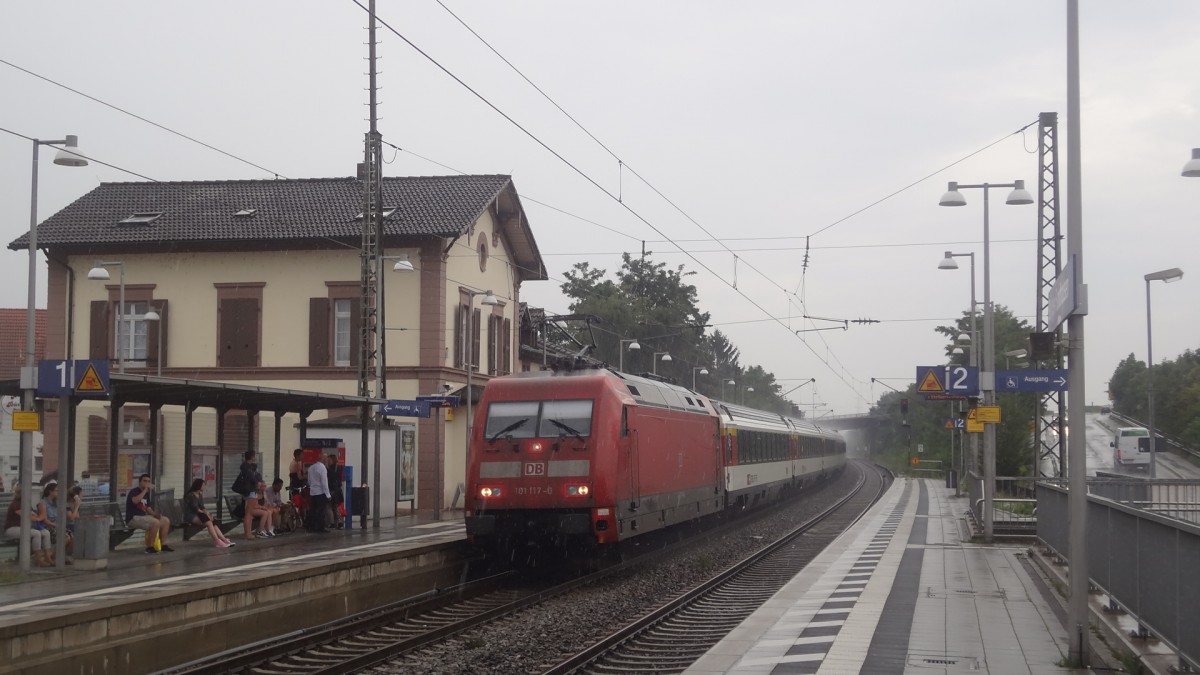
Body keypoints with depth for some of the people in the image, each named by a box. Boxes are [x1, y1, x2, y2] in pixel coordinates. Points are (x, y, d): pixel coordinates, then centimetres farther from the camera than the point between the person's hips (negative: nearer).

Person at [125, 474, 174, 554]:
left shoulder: (147, 494, 17)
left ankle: (163, 545, 7)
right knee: (156, 522, -30)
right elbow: (135, 501, -32)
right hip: (133, 518, -9)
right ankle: (149, 547, -21)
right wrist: (145, 490, -28)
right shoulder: (134, 491, -9)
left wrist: (154, 513, -4)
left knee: (166, 520, 4)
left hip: (143, 516, 9)